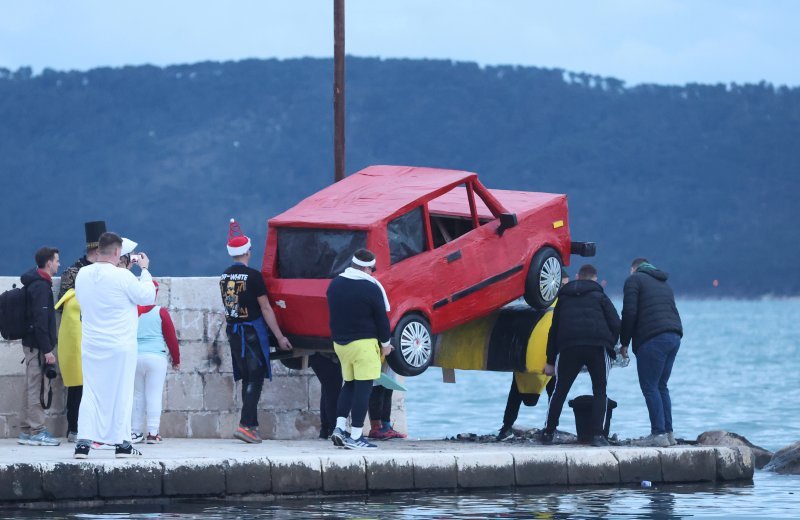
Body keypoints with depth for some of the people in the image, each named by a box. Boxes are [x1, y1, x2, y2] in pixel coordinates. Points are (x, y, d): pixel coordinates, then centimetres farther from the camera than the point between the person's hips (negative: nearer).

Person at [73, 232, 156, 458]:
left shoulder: (82, 275, 0)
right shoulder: (122, 276, -17)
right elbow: (147, 296, -7)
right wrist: (145, 270, 5)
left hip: (91, 346, 4)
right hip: (120, 346, -4)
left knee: (90, 393, 7)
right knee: (121, 393, 5)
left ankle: (83, 442, -2)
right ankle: (122, 443, 9)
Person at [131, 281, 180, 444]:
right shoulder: (160, 312, -4)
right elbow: (171, 337, 0)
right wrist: (176, 359, 12)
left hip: (134, 358, 3)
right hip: (156, 358, -3)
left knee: (137, 395, 11)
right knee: (154, 395, -1)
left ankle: (136, 432, 12)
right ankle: (152, 433, -4)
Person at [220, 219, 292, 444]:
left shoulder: (224, 277, 7)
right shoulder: (252, 276, -13)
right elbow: (265, 309, -12)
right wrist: (280, 337, -7)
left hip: (232, 330, 7)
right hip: (252, 331, -7)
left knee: (247, 378, 14)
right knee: (255, 379, -5)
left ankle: (252, 425, 16)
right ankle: (245, 425, -16)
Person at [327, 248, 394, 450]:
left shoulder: (335, 284, 8)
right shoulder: (371, 288, -13)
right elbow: (381, 318, -7)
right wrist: (385, 343, 6)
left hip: (340, 343, 7)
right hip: (363, 343, -7)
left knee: (349, 384, 19)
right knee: (363, 388, -4)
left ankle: (340, 428, 8)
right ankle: (355, 437, -7)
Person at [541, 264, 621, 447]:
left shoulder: (564, 298, 24)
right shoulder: (600, 296, 16)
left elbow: (554, 330, 23)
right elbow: (616, 324, 5)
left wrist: (550, 361, 26)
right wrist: (610, 345, 21)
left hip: (568, 348, 2)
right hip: (597, 347, -2)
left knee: (560, 390, 11)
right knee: (600, 391, 7)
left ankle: (548, 432, 11)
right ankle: (598, 435, -4)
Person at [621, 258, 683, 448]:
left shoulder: (634, 280, 5)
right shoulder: (663, 284, 28)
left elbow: (629, 313, -6)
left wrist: (624, 343, 1)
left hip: (653, 339, -8)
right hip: (674, 336, 8)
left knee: (649, 387, -6)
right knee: (661, 386, 15)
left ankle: (658, 433, -12)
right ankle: (668, 433, 12)